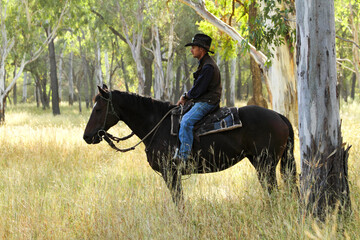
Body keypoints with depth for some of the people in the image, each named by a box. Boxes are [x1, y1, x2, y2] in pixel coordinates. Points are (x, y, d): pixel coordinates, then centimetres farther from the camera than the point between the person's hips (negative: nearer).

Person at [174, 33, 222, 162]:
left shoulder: (208, 67, -19)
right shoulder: (204, 63, 16)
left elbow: (197, 90, -19)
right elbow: (197, 87, 22)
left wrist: (186, 96, -2)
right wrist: (185, 97, 9)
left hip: (207, 102, -11)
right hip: (202, 101, 11)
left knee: (186, 121, -26)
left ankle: (183, 155, -28)